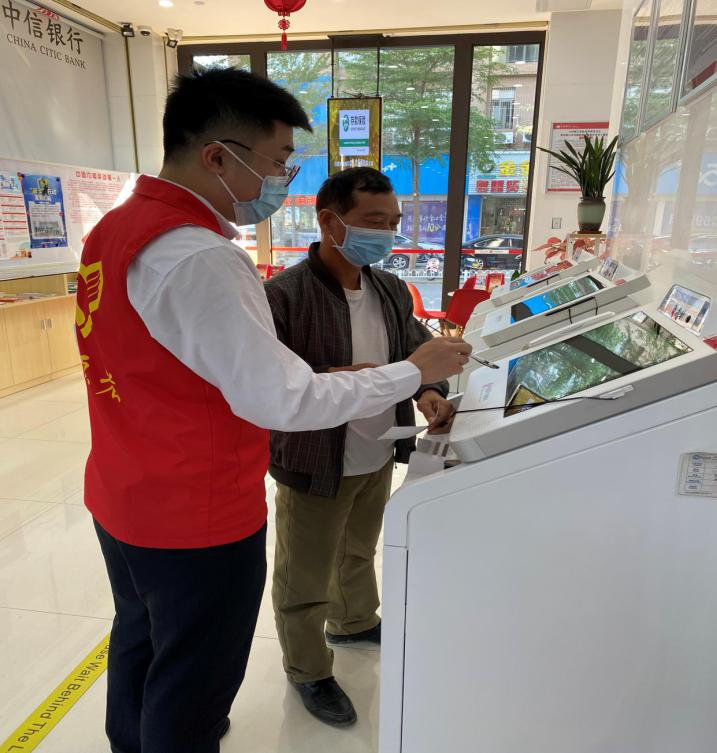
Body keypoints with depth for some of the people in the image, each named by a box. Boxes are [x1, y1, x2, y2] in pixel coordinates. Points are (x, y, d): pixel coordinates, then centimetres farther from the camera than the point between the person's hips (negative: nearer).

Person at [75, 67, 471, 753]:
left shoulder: (115, 227, 3)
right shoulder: (198, 258, -28)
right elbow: (284, 400, -30)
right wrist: (415, 371, -18)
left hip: (121, 501, 10)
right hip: (198, 523, -9)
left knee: (139, 641, 31)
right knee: (193, 679, 16)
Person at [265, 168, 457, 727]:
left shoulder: (391, 290, 0)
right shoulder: (282, 295, -22)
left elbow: (417, 349, 7)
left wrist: (428, 390, -14)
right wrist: (331, 382, -37)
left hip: (378, 460, 7)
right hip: (314, 469, -6)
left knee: (359, 552, 30)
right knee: (305, 579, 15)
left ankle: (354, 622, 58)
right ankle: (308, 671, 41)